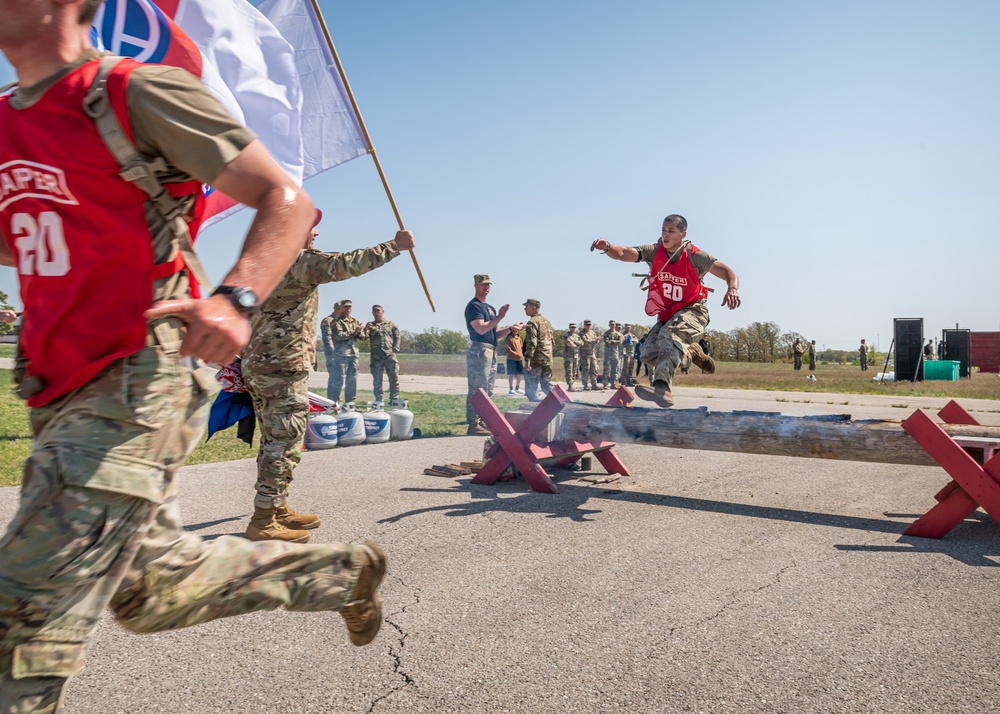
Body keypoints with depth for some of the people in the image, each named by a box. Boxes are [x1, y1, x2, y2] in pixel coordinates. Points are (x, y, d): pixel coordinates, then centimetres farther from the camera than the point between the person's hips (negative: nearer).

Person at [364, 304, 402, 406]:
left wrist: (395, 349, -3)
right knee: (377, 379, 1)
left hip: (390, 355, -1)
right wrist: (366, 329, -17)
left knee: (394, 377, -5)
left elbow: (397, 337, 11)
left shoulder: (391, 325, 15)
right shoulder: (370, 325, 17)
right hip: (376, 356, 1)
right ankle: (378, 400, 5)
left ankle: (394, 399, 0)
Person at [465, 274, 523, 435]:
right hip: (479, 351, -10)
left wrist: (510, 329, 6)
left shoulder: (490, 308, 22)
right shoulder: (473, 306, -6)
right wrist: (499, 317, -19)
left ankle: (482, 422, 20)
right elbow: (480, 329, -20)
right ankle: (473, 425, -8)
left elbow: (496, 334, 21)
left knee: (487, 391, 13)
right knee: (477, 390, -10)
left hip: (492, 352, 10)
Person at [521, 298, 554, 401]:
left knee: (531, 389, -5)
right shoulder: (547, 322, 18)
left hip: (535, 360, -8)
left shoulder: (532, 322, -9)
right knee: (548, 386, 14)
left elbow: (531, 343, -19)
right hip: (548, 360, 8)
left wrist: (527, 359, -21)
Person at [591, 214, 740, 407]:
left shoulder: (695, 256, -15)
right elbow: (623, 254, -22)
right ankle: (691, 352, 21)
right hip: (667, 313, 5)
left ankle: (662, 388, -51)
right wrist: (607, 247, -45)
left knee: (669, 334, -35)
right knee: (648, 354, -7)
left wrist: (733, 289, -39)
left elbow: (728, 272, -16)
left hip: (692, 310, -5)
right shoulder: (654, 252, -7)